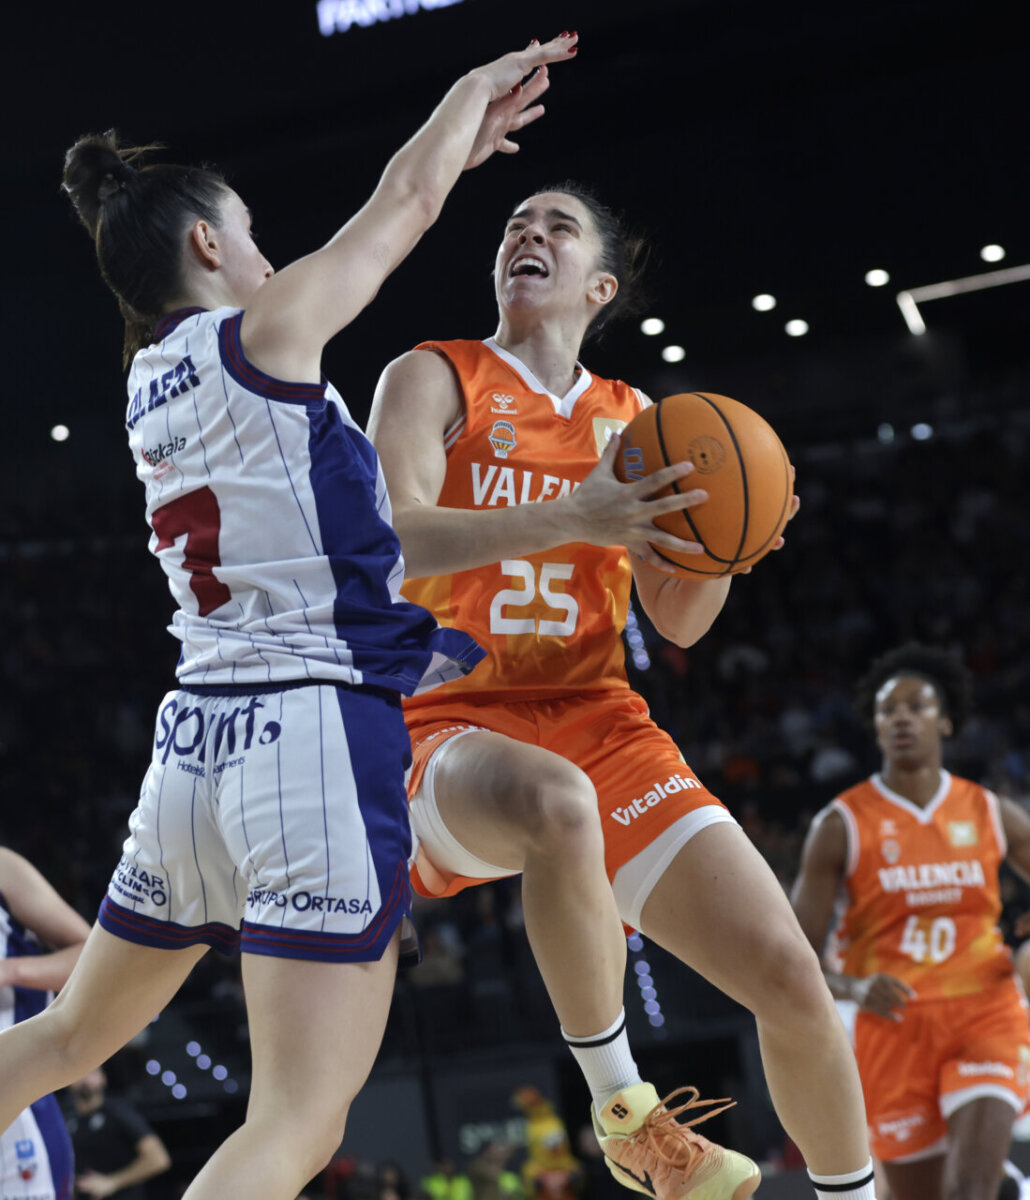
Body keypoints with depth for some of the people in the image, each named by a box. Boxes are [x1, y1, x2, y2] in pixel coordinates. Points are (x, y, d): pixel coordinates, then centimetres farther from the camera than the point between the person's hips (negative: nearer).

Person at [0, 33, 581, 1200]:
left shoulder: (152, 383, 15)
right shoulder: (256, 339, -6)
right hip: (316, 736, -8)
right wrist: (476, 85, 23)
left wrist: (460, 144, 37)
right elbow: (402, 202, 4)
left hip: (197, 741, 8)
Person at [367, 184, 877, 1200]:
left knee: (792, 981, -7)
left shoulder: (630, 419, 16)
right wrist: (571, 520, -28)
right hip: (457, 729, -4)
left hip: (599, 724, 5)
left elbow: (678, 621, 15)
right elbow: (390, 536, -16)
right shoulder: (435, 378, 3)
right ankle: (624, 1111, -22)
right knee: (556, 802, -42)